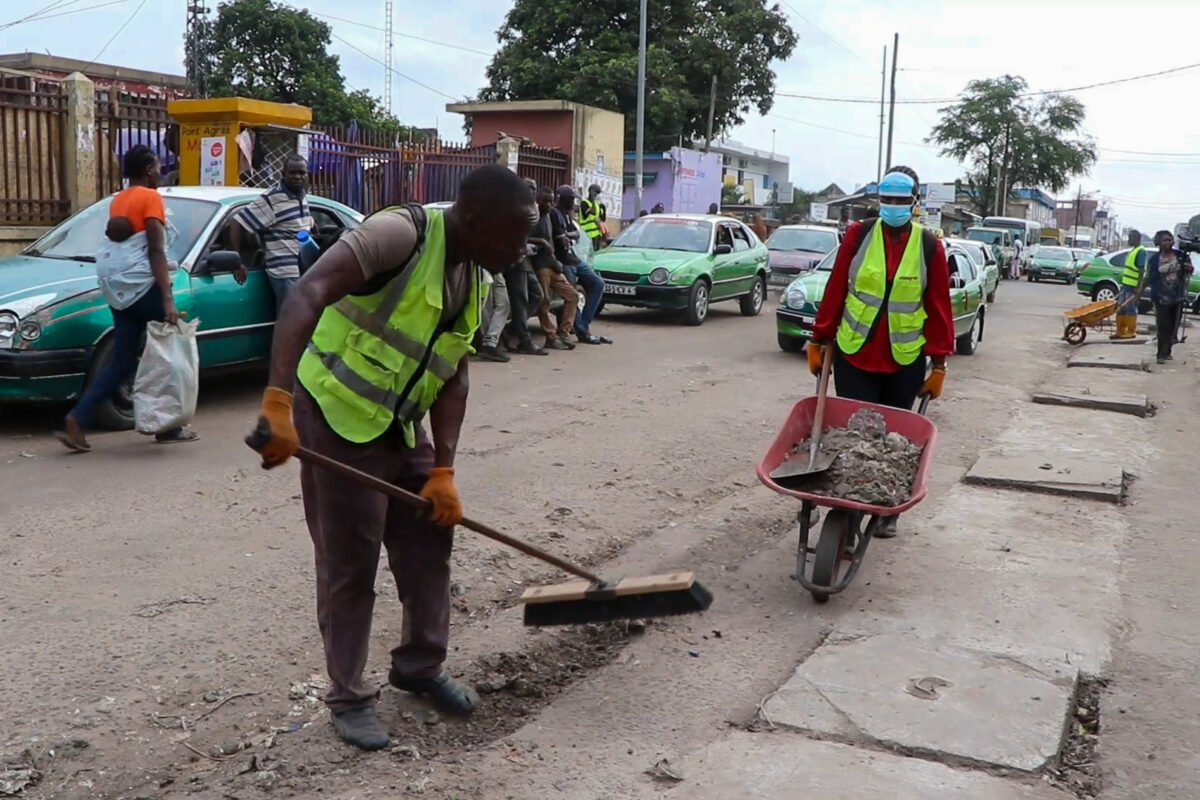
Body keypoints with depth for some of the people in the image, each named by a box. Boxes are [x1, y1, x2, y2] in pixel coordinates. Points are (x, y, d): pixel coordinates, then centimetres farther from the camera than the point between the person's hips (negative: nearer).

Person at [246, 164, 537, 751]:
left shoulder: (475, 281, 3)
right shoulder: (401, 234, -23)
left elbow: (452, 378, 4)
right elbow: (305, 297, -36)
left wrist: (443, 470, -4)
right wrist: (278, 401, -46)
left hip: (402, 425, 8)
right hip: (337, 418, -8)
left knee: (430, 542, 13)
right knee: (349, 564, 1)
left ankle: (420, 666, 33)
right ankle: (348, 697, 18)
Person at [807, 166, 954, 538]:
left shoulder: (929, 246, -1)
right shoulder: (858, 235, -2)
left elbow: (939, 307, 1)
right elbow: (835, 291, 2)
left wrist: (939, 364, 0)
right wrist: (819, 341, 3)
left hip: (905, 361, 1)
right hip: (854, 355, -1)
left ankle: (888, 511, 25)